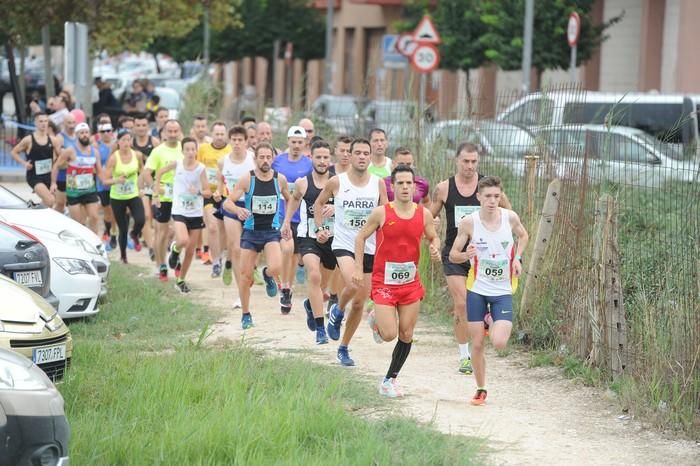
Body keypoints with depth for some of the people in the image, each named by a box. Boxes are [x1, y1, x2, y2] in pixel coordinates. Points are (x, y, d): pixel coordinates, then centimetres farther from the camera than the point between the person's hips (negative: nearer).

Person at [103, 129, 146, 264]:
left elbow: (142, 170, 15)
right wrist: (117, 180, -32)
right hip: (117, 197, -2)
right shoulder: (113, 158, -13)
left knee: (140, 221, -22)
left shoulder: (137, 155, -6)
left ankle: (134, 235, 14)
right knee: (123, 230, 2)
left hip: (134, 196, 2)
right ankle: (123, 256, 24)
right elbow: (106, 180, -13)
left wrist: (140, 187, 11)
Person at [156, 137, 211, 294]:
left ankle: (181, 281, 25)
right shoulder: (176, 164, -7)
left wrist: (199, 192, -24)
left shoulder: (201, 168, -7)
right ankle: (175, 249, 9)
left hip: (196, 213, 2)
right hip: (179, 211, -2)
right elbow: (160, 172, 11)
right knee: (183, 241, -27)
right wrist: (157, 192, 11)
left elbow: (208, 192, -4)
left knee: (190, 251, 7)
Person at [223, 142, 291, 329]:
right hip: (251, 231, 0)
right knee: (245, 274, 3)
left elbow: (290, 200, 16)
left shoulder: (280, 179, -3)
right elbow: (227, 203, -12)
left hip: (272, 231, 0)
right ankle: (245, 315, 21)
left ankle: (268, 276, 15)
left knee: (276, 268, -24)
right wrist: (238, 210, -33)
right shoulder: (247, 179, -9)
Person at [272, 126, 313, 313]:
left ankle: (288, 290, 26)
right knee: (287, 247, -23)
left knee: (294, 255, 10)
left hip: (299, 216, 1)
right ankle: (285, 288, -10)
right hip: (278, 213, -1)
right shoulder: (278, 160, 2)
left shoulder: (309, 164, -1)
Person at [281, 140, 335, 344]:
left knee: (323, 282, 18)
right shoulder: (302, 183, -1)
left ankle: (310, 304, 55)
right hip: (308, 237, -1)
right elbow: (294, 198, 21)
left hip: (331, 237, 1)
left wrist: (335, 208, -28)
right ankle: (320, 329, -23)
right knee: (314, 276, -23)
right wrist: (287, 221, 19)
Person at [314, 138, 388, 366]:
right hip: (343, 244, -3)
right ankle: (337, 311, 5)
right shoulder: (337, 182, -4)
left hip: (369, 248, 3)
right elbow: (319, 203, 13)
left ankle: (344, 348, 24)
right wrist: (319, 228, 3)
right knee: (352, 285, -29)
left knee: (359, 303, 7)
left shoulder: (378, 183, 0)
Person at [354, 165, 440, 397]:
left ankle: (390, 380, 22)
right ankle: (376, 319, 25)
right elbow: (361, 237, 1)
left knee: (406, 335, 6)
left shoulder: (423, 214, -1)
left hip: (410, 282, 4)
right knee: (389, 334, -12)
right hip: (384, 281, -4)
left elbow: (433, 237, 14)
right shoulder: (381, 213, -10)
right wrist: (358, 268, -4)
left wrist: (435, 249, -9)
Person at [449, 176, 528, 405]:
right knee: (477, 344, 2)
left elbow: (523, 236, 15)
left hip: (503, 290, 0)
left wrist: (517, 258, -1)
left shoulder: (510, 217, -7)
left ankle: (493, 323, 23)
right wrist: (465, 255, -25)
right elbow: (452, 255, -2)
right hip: (477, 289, 0)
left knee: (499, 343, -13)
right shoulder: (469, 222, -11)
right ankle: (481, 389, 22)